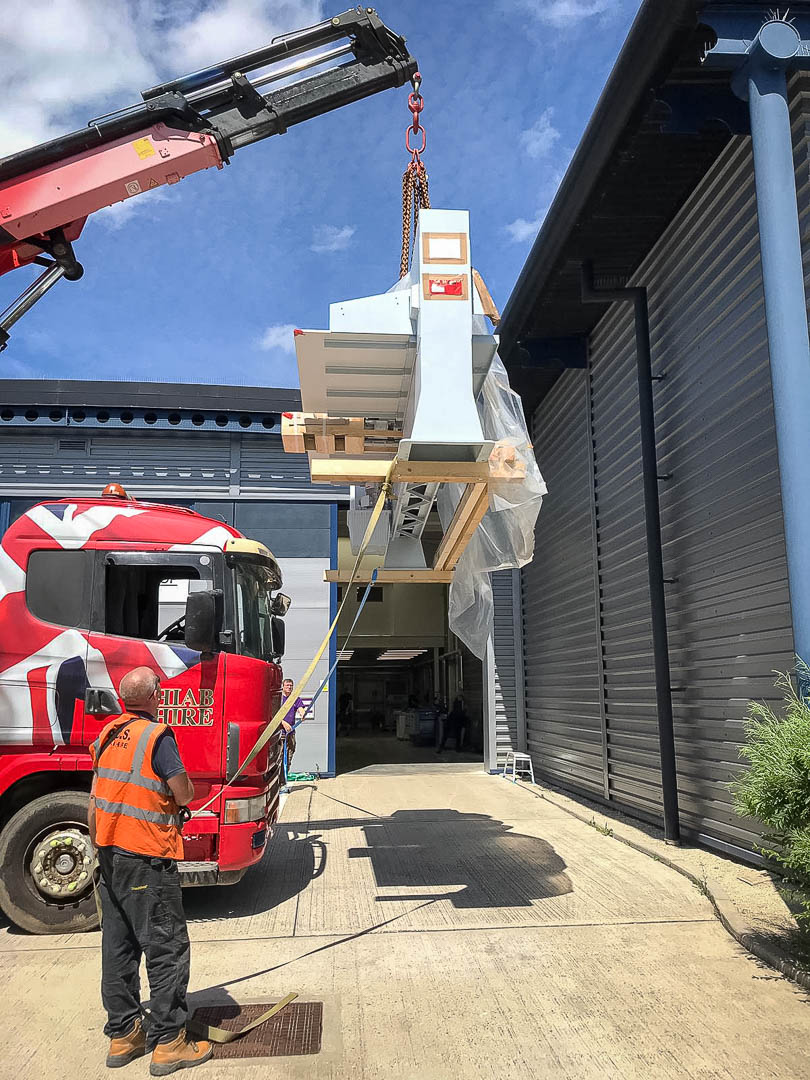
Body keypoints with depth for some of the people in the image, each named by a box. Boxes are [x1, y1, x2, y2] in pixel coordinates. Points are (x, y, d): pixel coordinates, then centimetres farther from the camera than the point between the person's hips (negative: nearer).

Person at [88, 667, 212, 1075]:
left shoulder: (106, 736, 7)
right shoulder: (157, 736, -18)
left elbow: (94, 804, 13)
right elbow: (184, 795, -16)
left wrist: (100, 851, 22)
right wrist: (181, 776, 6)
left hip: (109, 857, 8)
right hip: (146, 860, -8)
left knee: (117, 948, 16)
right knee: (167, 949, 3)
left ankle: (122, 1035, 27)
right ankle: (167, 1043, 9)